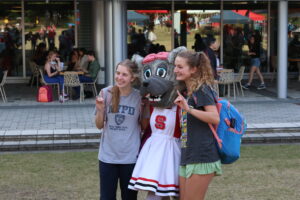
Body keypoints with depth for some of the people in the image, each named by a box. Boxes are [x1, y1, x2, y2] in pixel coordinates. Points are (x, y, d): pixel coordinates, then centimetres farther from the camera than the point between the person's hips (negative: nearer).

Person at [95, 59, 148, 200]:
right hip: (108, 155, 1)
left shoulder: (139, 97, -6)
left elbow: (145, 126, 4)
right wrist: (100, 110, -14)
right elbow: (99, 125, 4)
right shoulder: (106, 93, -4)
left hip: (130, 156, -1)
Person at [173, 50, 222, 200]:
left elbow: (215, 118, -21)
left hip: (201, 157, -9)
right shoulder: (185, 91, 17)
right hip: (187, 157, 9)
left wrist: (188, 109, -29)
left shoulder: (202, 89, -9)